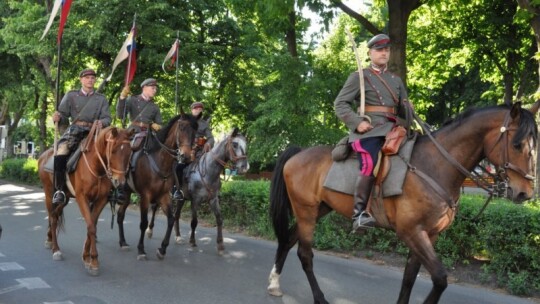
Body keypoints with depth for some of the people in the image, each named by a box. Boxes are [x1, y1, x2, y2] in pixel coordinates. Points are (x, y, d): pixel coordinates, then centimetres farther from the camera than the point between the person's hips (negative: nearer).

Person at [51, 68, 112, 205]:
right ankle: (59, 190, -17)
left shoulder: (101, 99, 16)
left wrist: (102, 123, -17)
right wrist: (57, 118, -14)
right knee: (60, 155, -27)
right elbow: (64, 117, 10)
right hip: (74, 131, -1)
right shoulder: (71, 95, 13)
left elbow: (107, 118, 7)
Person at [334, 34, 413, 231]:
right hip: (368, 130, -6)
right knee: (371, 164, -30)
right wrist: (357, 122, -14)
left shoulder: (396, 80, 23)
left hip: (391, 130, 7)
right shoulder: (358, 77, 7)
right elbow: (340, 104, 1)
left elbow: (406, 107, 21)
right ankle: (359, 213, -27)